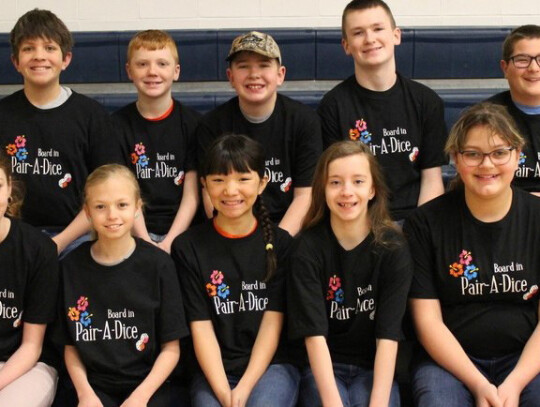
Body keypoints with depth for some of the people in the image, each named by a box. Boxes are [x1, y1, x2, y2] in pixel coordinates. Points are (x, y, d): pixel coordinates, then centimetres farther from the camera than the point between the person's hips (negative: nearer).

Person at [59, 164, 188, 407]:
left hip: (147, 387, -1)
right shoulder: (71, 266, 1)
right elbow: (70, 344, 7)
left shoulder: (158, 264, -3)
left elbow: (171, 348, -1)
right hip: (93, 385, 1)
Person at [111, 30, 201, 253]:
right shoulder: (118, 124, 4)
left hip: (182, 229, 0)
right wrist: (146, 243, -14)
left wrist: (169, 243, -12)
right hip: (137, 230, 0)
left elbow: (192, 194, 0)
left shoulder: (192, 122, 3)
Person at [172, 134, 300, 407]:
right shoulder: (187, 247, 2)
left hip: (271, 366, 0)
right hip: (213, 372, 0)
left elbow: (272, 321, -2)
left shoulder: (280, 243, 4)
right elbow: (201, 326, -3)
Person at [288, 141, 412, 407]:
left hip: (375, 368, 0)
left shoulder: (393, 248, -6)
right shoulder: (307, 248, -8)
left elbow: (388, 334, -12)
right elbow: (314, 334, -14)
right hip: (322, 368, 0)